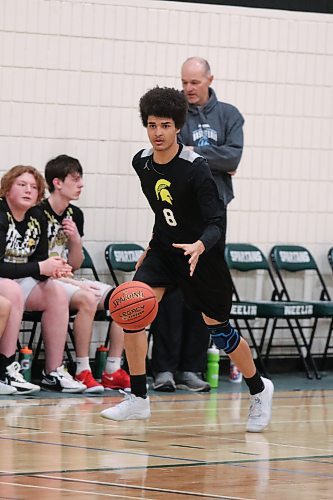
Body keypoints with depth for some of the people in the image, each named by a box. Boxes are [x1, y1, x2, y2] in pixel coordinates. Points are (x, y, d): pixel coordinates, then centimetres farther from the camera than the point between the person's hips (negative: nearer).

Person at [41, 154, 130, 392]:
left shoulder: (75, 215, 10)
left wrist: (76, 240, -6)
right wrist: (77, 284, -18)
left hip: (68, 281, 8)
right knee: (87, 299, -34)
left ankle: (113, 371, -8)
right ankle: (83, 371, -26)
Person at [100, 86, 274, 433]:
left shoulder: (195, 167, -23)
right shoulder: (141, 163, -5)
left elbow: (216, 222, -26)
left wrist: (201, 246, -45)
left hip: (203, 254, -5)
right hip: (164, 248, 5)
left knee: (218, 328, 4)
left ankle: (259, 390, 30)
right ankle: (138, 398, -7)